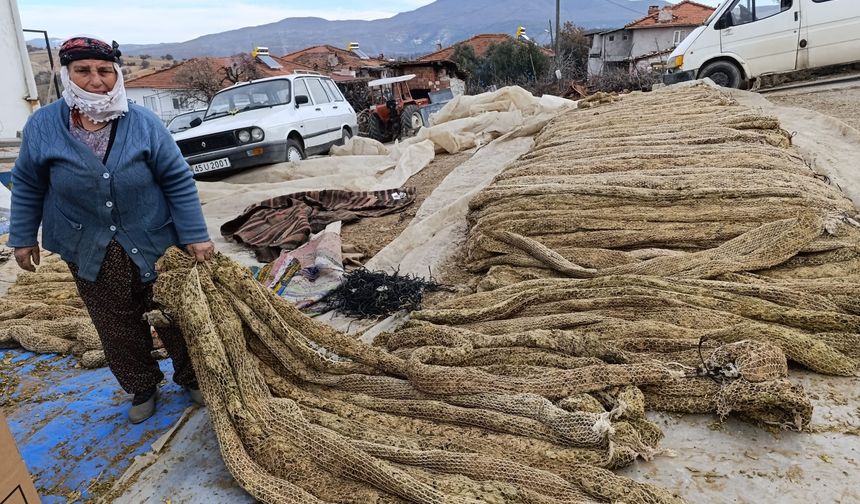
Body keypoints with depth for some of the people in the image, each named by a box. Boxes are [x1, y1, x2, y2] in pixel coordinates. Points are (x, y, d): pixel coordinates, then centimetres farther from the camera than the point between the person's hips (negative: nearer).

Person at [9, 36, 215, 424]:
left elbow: (178, 181, -8)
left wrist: (195, 236, -10)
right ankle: (143, 388, 35)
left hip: (155, 244, -1)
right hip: (89, 253, 2)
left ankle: (192, 378, 32)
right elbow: (27, 186, 7)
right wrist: (23, 237, 10)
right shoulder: (42, 126, -6)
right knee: (117, 330, 13)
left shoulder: (143, 123, -11)